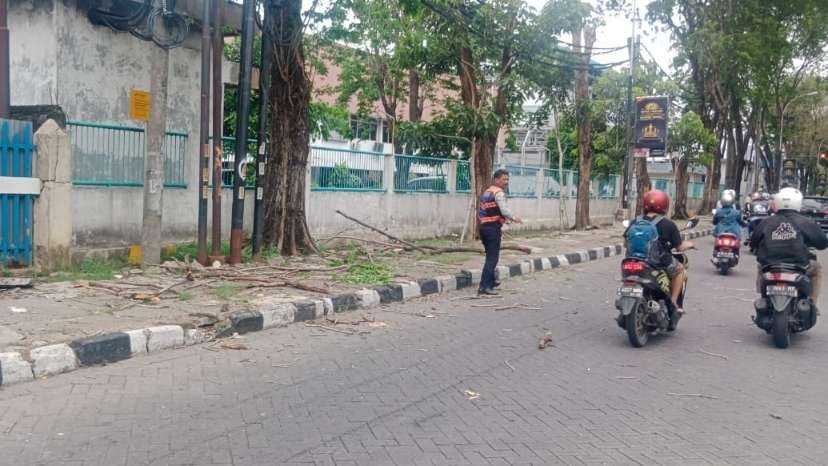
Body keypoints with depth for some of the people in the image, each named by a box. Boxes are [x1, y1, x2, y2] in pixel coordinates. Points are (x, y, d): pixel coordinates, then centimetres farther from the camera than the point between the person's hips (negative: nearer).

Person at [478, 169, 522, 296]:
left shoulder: (487, 191, 19)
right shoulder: (499, 192, -10)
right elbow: (504, 210, -21)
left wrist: (504, 219, 26)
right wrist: (514, 218, -5)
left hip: (484, 227, 9)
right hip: (493, 228, -9)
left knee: (490, 256, 21)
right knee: (492, 258, -6)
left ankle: (490, 281, 33)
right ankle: (484, 286, -9)